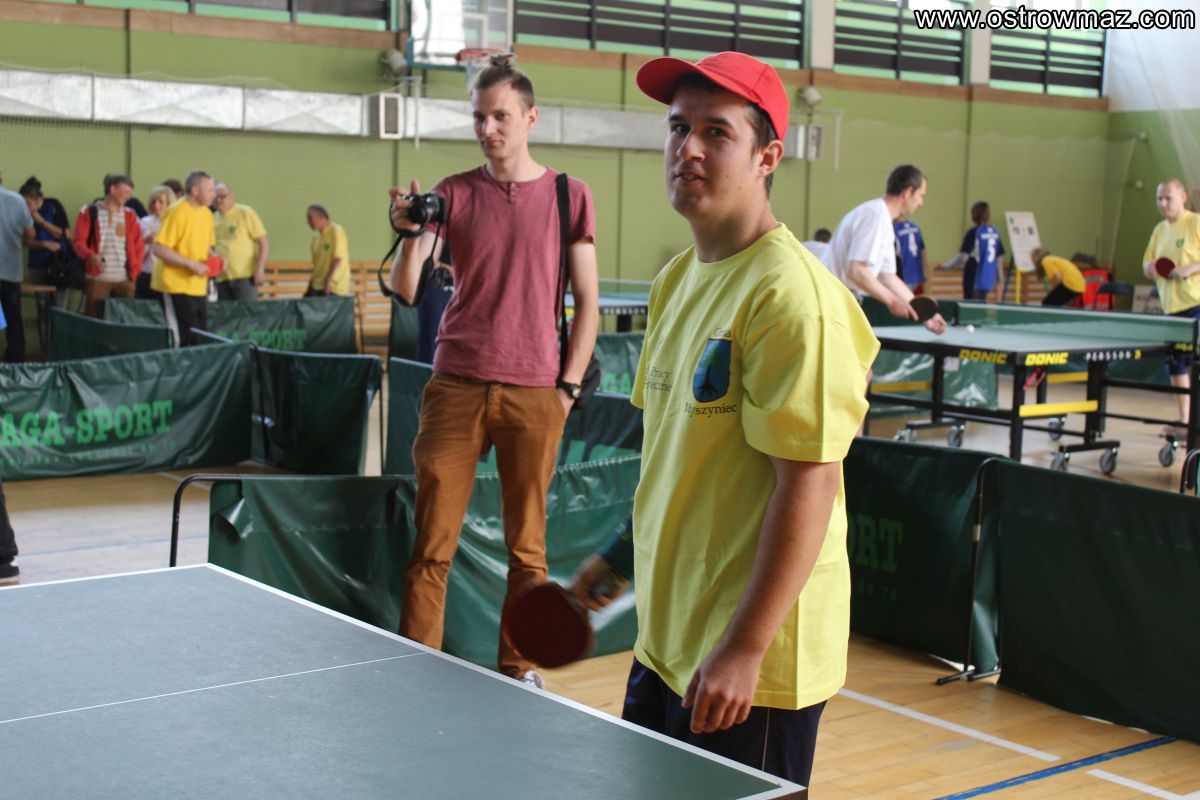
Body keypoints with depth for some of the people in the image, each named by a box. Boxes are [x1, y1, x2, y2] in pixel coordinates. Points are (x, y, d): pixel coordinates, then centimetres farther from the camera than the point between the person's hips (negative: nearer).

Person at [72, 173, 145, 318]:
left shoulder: (130, 215, 13)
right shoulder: (89, 212, 5)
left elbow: (138, 246, 12)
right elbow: (79, 242, -1)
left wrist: (134, 270, -2)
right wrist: (91, 256, -21)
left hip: (124, 279, 3)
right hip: (97, 278, -3)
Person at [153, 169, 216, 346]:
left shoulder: (206, 214, 11)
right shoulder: (177, 212, -12)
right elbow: (159, 249, -17)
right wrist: (191, 264, -19)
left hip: (199, 288, 7)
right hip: (179, 287, -7)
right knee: (182, 340, -8)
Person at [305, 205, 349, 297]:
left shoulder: (336, 231, -7)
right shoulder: (317, 238, 16)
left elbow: (338, 259, -15)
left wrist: (328, 281, -19)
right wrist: (309, 288, 16)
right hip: (318, 287, 8)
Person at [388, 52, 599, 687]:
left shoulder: (568, 195, 5)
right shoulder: (454, 193, 6)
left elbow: (587, 302, 7)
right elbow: (406, 290, -1)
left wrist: (568, 386, 0)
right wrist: (411, 234, -20)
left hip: (534, 396, 0)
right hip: (456, 388, 1)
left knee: (526, 545, 7)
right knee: (432, 543, 0)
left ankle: (517, 669, 21)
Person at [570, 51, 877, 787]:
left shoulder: (790, 296, -19)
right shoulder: (679, 279, 8)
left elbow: (810, 484, -22)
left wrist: (745, 647, -23)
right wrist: (622, 556, 20)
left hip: (748, 665, -8)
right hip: (665, 642, 8)